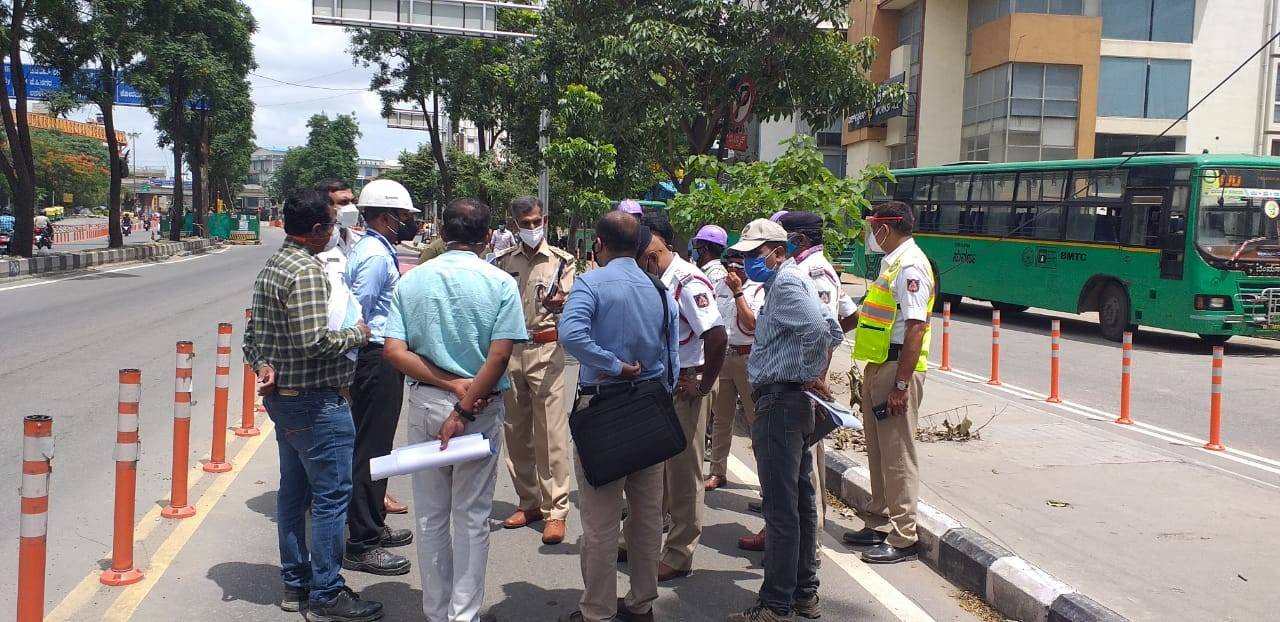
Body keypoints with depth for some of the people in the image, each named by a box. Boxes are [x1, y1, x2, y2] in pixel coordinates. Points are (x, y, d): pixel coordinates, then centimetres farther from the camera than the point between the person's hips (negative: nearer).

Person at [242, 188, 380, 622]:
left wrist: (262, 365, 5)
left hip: (282, 396, 11)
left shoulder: (271, 267, 12)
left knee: (293, 490, 16)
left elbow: (254, 332, 15)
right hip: (315, 401, -11)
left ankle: (296, 584, 27)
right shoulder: (307, 272, -20)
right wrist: (356, 335, -12)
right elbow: (314, 341, -27)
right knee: (331, 495, -3)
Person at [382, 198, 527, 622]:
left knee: (430, 515, 15)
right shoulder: (501, 284, -7)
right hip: (483, 410, -2)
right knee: (472, 517, 9)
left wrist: (450, 383, -10)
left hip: (424, 404, 3)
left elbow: (394, 351, -8)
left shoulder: (411, 280, 0)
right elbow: (500, 355, -16)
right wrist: (464, 409, -14)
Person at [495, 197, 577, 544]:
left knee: (551, 432, -7)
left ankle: (555, 510, -3)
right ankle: (529, 502, 20)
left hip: (546, 350, -4)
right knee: (516, 431, 9)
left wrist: (559, 304, -27)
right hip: (509, 350, 4)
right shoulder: (504, 262, 10)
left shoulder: (561, 261, 0)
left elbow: (571, 308, -5)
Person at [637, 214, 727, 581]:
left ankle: (679, 555, 12)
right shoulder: (652, 282, 8)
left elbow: (717, 337, -25)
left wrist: (704, 386, -18)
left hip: (684, 386, -8)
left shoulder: (688, 282, -17)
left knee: (683, 472, 2)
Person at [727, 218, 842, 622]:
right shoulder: (793, 281, 18)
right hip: (796, 402, 11)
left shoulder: (784, 282, -13)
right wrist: (818, 377, 14)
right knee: (801, 500, 16)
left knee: (780, 509, -6)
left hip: (779, 401, -11)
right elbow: (832, 330, 20)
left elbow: (818, 330, -26)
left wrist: (812, 376, -14)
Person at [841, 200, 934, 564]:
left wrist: (901, 385, -24)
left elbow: (916, 327, -22)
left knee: (897, 454, -4)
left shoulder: (910, 267, -16)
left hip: (897, 369, -10)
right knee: (878, 450, 16)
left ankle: (902, 538, 4)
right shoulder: (892, 263, 15)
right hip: (878, 367, 10)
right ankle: (880, 524, 27)